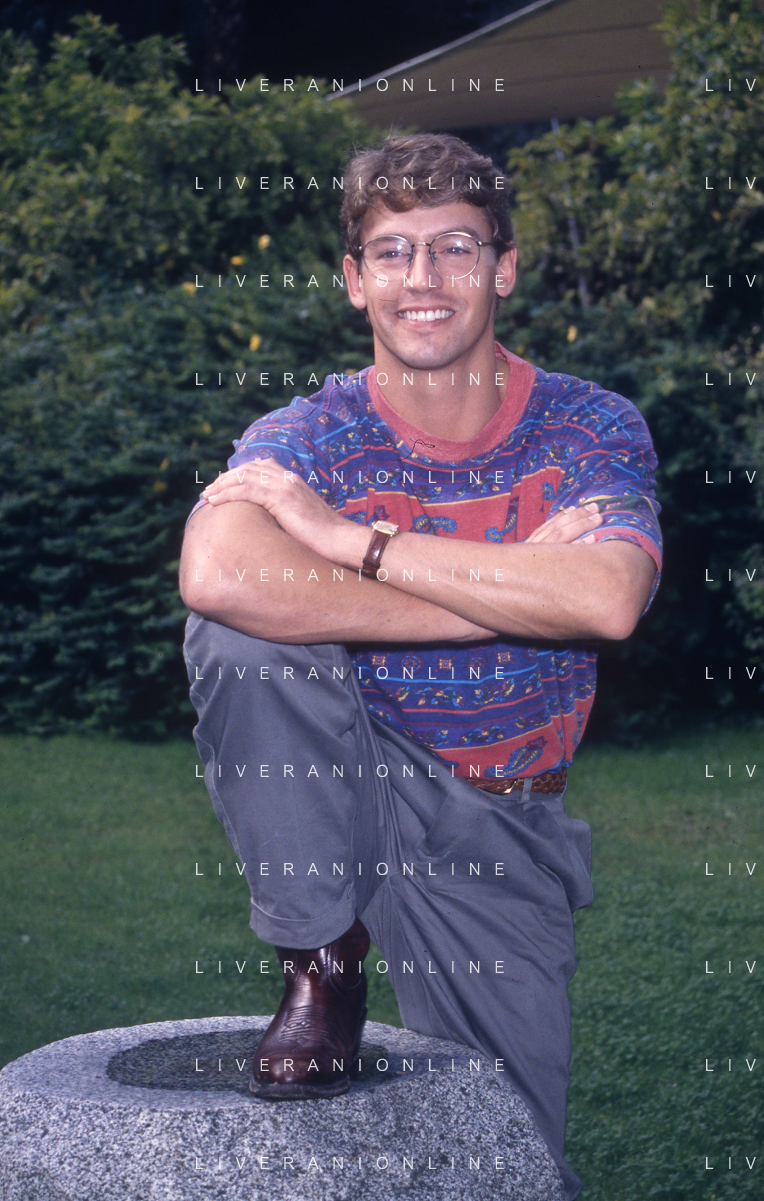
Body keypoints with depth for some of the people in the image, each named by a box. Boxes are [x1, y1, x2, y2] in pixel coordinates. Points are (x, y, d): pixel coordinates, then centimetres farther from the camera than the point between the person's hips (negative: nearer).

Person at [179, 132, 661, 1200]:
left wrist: (353, 540, -28)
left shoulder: (592, 430, -7)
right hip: (346, 792, -1)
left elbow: (606, 602, -29)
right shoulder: (306, 438, -10)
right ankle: (323, 968, -15)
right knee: (238, 630, -29)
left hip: (500, 834, 1)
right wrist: (510, 590, -31)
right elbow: (218, 575, -34)